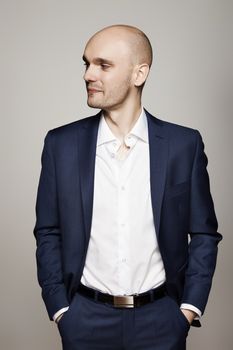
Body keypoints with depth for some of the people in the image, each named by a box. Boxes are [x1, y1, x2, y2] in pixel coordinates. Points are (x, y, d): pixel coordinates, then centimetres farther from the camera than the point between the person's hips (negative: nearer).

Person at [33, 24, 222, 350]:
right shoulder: (62, 143, -3)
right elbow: (48, 233, 2)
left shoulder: (184, 143, -5)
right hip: (86, 319, 1)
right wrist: (60, 308, -2)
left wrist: (189, 308, -4)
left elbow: (204, 233, 1)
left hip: (160, 318, 0)